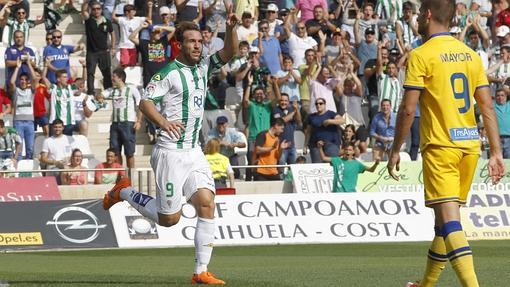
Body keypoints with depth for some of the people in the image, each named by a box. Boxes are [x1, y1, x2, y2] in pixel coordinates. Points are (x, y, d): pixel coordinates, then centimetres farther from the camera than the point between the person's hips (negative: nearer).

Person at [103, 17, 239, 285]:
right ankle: (123, 192, 23)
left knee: (207, 204, -10)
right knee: (169, 218, -1)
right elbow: (145, 101, -16)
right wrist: (163, 122, -33)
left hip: (194, 151, 7)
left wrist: (231, 28, -13)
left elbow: (229, 52, 6)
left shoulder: (202, 67, 12)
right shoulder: (169, 73, -9)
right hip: (171, 151, -7)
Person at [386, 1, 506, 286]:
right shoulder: (470, 54, 11)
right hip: (470, 144, 7)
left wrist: (396, 151, -1)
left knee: (449, 220, -13)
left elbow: (408, 109, -11)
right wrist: (496, 152, 11)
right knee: (446, 218, 17)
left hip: (440, 145, -7)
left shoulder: (421, 55, -7)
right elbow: (488, 106, 9)